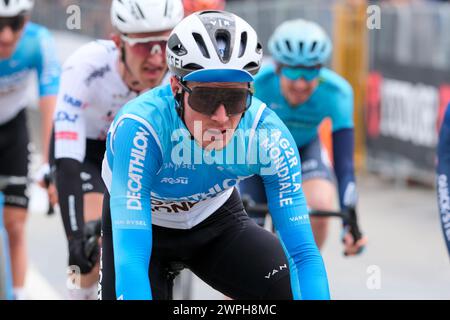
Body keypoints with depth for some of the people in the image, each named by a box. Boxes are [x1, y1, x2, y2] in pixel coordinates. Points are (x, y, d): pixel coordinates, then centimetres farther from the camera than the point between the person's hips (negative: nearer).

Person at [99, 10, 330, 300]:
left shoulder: (268, 134, -29)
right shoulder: (139, 130, -38)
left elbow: (304, 253, -30)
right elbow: (130, 260, -44)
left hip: (216, 221, 2)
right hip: (141, 225, -2)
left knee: (297, 291, -21)